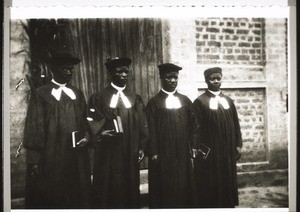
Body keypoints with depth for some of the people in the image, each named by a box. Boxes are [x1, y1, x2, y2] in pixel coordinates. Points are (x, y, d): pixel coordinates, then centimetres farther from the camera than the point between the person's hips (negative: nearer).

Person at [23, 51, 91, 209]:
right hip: (50, 159, -4)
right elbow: (33, 127, -5)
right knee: (51, 199, 5)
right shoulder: (40, 94, -2)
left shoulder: (77, 94, 12)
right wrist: (34, 160, -9)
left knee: (78, 196, 9)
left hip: (76, 157, 4)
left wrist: (86, 136, -7)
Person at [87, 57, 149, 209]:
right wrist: (101, 133, -22)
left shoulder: (136, 99, 12)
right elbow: (92, 123, -3)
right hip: (107, 155, -2)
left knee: (129, 189, 8)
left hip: (130, 155, 3)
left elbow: (142, 125, 10)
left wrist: (141, 147, 2)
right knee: (108, 190, 1)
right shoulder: (98, 98, 3)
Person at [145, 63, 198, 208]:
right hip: (163, 156, -3)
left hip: (182, 155, 3)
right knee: (165, 190, 4)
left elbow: (192, 126, 9)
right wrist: (153, 153, -10)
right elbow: (151, 130, -5)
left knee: (183, 188, 10)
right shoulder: (154, 103, -3)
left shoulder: (185, 101, 8)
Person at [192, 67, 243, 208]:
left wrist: (238, 145, 7)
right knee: (210, 187, 3)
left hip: (228, 151, 5)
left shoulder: (228, 101, 10)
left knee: (228, 182, 11)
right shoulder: (200, 102, -5)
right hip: (208, 152, -4)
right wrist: (200, 149, -12)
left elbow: (235, 124, 12)